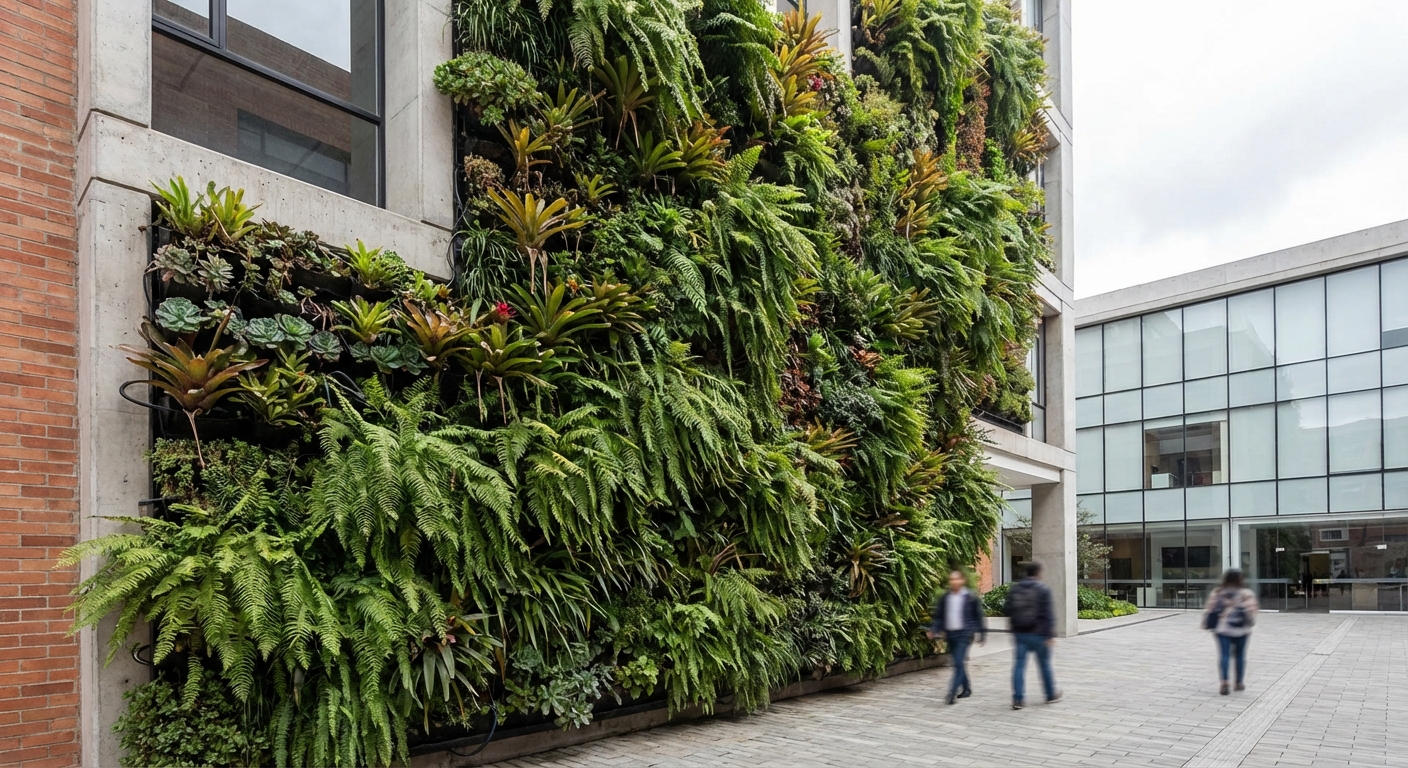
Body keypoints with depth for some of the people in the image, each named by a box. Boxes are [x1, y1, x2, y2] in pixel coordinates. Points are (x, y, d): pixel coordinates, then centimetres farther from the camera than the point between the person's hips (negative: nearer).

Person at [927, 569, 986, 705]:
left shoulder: (970, 597, -4)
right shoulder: (945, 598, 7)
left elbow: (978, 616, 2)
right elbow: (938, 616, 12)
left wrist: (982, 634, 4)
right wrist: (934, 630, -1)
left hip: (964, 634, -5)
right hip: (950, 635, 5)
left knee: (959, 663, -14)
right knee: (958, 663, 13)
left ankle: (953, 692, -17)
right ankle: (966, 689, 29)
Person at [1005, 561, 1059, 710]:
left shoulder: (1014, 589, 6)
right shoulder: (1042, 590, -9)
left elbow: (1009, 612, 10)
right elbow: (1048, 614, -12)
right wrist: (1049, 635, -10)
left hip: (1019, 634, 4)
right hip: (1038, 634, -3)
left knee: (1019, 665, 3)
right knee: (1044, 664, 12)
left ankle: (1017, 699, -2)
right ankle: (1051, 695, 26)